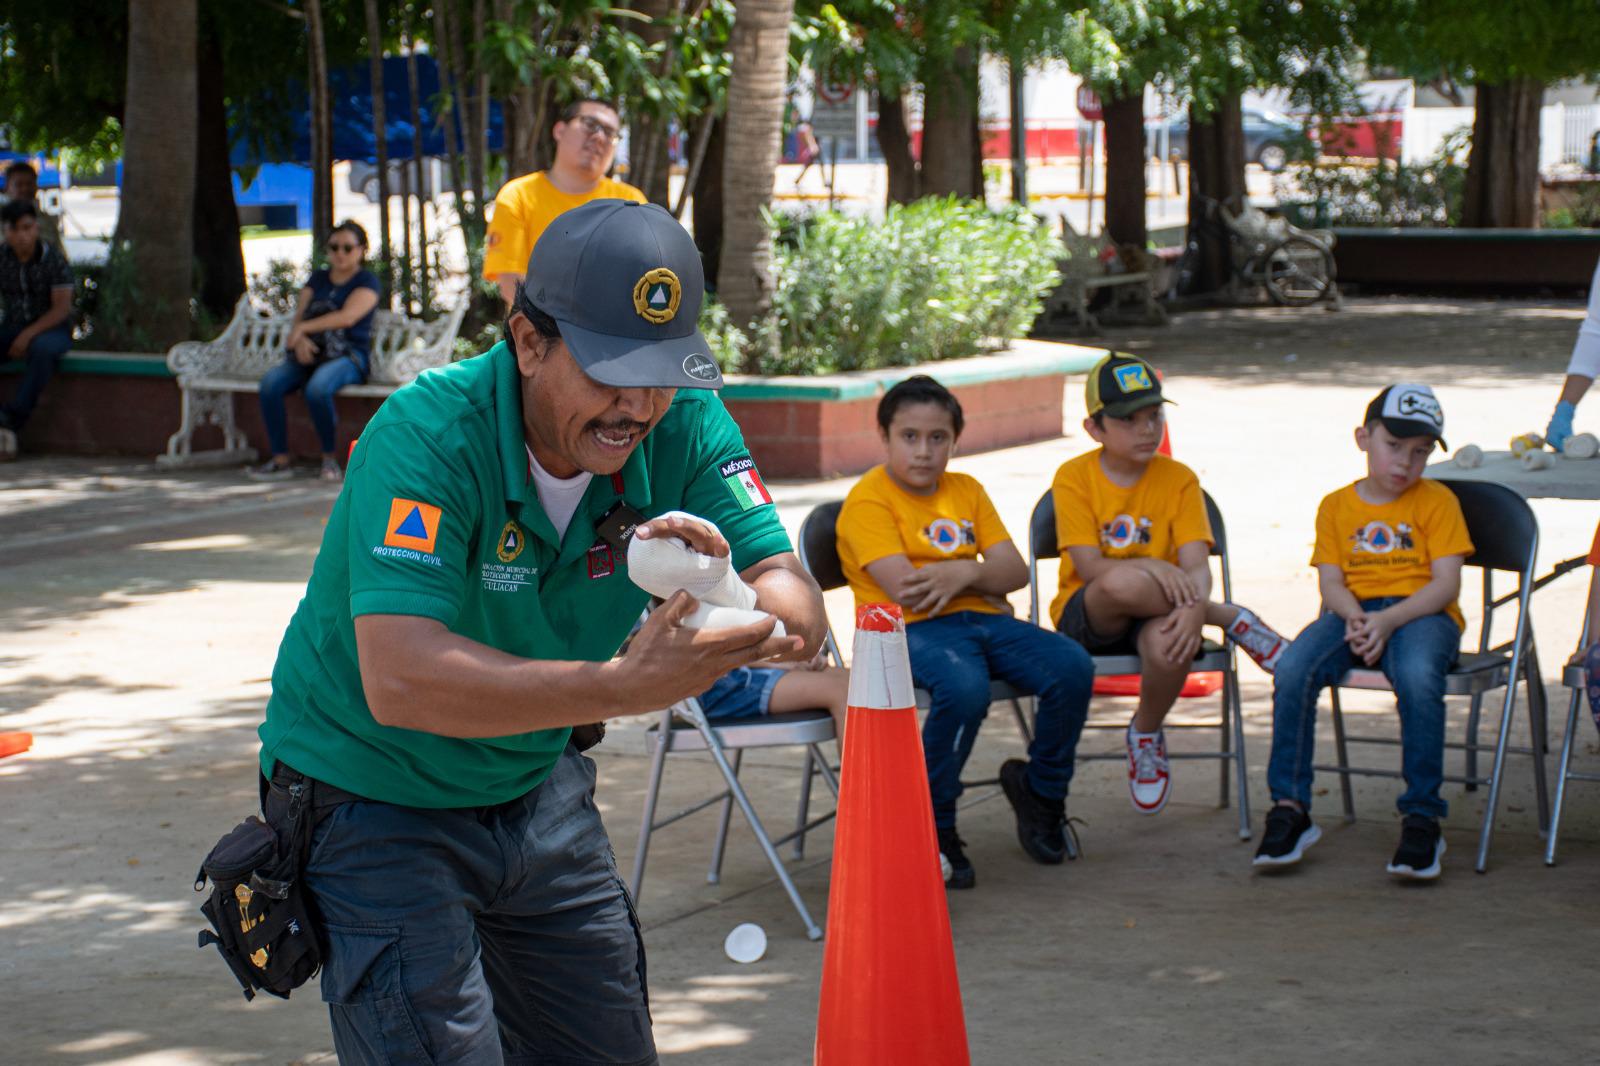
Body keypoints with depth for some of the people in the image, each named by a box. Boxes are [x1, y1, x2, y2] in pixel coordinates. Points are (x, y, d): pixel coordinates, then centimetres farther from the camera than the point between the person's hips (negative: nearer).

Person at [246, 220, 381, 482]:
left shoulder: (367, 281, 3)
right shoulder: (318, 278, 20)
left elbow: (348, 317, -14)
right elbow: (300, 316, 10)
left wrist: (303, 328, -14)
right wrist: (300, 339, -14)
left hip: (349, 356, -5)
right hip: (310, 354, 5)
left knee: (317, 387, -38)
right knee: (270, 382, -25)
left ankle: (330, 458, -21)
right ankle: (280, 460, -23)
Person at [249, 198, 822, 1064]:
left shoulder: (682, 426, -13)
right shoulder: (427, 438, -29)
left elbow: (800, 618, -19)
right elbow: (400, 680, -41)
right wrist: (623, 685, -51)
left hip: (537, 790, 6)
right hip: (378, 795, -5)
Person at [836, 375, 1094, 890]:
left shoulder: (966, 490, 19)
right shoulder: (867, 500, -2)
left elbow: (1015, 570, 11)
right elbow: (904, 588, -15)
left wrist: (963, 573, -11)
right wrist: (984, 584, 0)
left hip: (980, 618, 6)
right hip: (913, 630, -6)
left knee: (1072, 668, -19)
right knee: (965, 686, -39)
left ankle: (1041, 791, 7)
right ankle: (932, 828, -19)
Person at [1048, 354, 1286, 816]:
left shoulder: (1179, 479, 1)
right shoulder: (1074, 477, -5)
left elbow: (1197, 565, -8)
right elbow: (1090, 568, -13)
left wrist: (1194, 606, -31)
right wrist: (1151, 568, -31)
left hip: (1155, 616, 1)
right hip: (1086, 616, -1)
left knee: (1170, 645, -38)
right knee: (1122, 583, -39)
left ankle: (1146, 733, -6)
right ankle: (1234, 619, -16)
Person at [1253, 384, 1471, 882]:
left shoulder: (1438, 502, 7)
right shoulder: (1337, 506, 15)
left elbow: (1446, 583, -3)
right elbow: (1331, 582, 7)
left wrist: (1387, 621, -19)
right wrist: (1354, 618, -17)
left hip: (1421, 613, -3)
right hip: (1353, 614, 3)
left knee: (1417, 676, -38)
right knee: (1292, 669, -28)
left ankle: (1422, 818, -28)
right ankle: (1290, 808, -19)